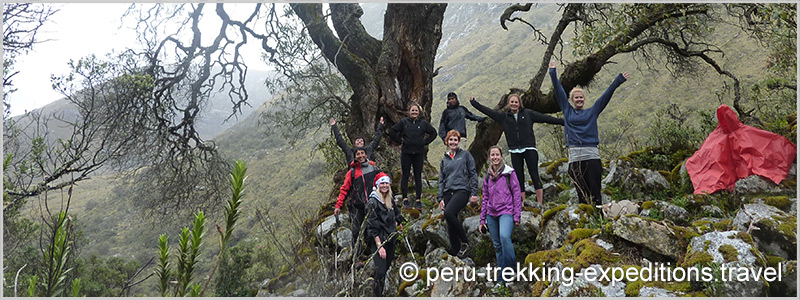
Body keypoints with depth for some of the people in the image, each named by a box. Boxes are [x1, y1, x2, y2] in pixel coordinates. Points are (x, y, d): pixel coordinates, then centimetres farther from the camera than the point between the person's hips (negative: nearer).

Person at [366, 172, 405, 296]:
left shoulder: (390, 200, 8)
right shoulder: (373, 202, -13)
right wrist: (379, 246, -20)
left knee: (387, 266, 13)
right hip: (379, 240, -7)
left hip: (391, 239, 7)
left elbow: (396, 215, 27)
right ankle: (377, 295, 0)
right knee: (381, 271, -11)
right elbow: (372, 226, -16)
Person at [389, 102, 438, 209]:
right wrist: (400, 140, 0)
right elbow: (391, 131, 6)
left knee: (418, 176, 4)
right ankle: (405, 198, 12)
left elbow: (433, 133, 13)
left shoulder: (423, 123, 4)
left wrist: (425, 142, 4)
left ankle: (418, 199, 10)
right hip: (406, 153, -1)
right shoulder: (403, 122, 1)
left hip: (419, 153, 1)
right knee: (405, 175, 3)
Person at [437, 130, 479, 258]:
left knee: (448, 213, -29)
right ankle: (455, 253, 8)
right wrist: (440, 198, 7)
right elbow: (441, 180, 18)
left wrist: (474, 193, -6)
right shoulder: (444, 159, 18)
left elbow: (473, 174, 3)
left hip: (462, 190, -5)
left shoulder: (465, 155, 7)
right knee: (450, 226, 1)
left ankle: (465, 242, -15)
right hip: (448, 193, 5)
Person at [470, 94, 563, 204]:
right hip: (515, 152, 2)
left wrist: (562, 121, 11)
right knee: (519, 178, 3)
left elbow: (545, 118, 11)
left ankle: (540, 203, -3)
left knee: (534, 176, -7)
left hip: (529, 149, -2)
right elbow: (488, 111, 15)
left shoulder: (528, 113, 9)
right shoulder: (503, 117, 12)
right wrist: (474, 103, 15)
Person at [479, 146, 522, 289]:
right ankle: (502, 279, 11)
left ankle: (510, 269, -14)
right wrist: (482, 219, 14)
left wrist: (517, 216, -7)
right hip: (491, 214, 5)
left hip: (506, 211, -4)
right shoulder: (487, 176, 14)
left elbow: (517, 194, -1)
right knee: (497, 245, 5)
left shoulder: (509, 173, 1)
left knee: (504, 236, -29)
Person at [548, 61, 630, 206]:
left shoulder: (592, 111, 14)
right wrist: (553, 72, 17)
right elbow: (559, 91, 16)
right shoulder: (568, 111, 14)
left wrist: (619, 80, 10)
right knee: (581, 191, 3)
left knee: (595, 191, -3)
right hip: (575, 156, 1)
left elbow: (606, 96, 13)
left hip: (592, 156, 0)